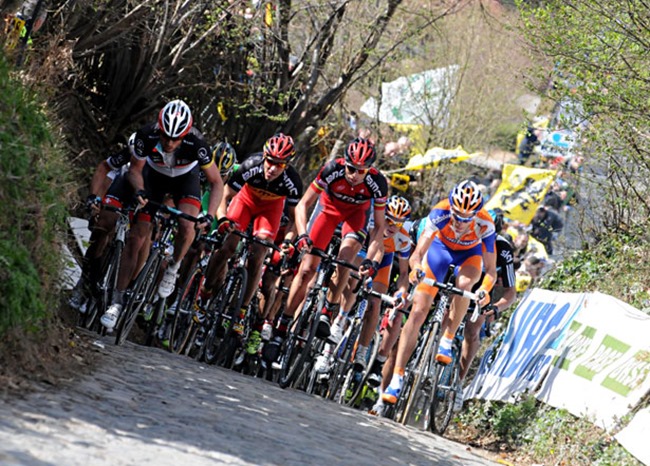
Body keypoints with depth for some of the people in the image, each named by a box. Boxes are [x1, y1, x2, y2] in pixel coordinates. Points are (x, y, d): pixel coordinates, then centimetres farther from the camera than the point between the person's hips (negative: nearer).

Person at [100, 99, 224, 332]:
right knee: (136, 238, -5)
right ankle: (117, 301, 1)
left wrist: (209, 215, -35)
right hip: (154, 175, 1)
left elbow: (217, 182, -23)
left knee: (186, 225, -30)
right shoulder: (147, 136, -33)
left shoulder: (195, 144, -36)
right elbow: (135, 169, -13)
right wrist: (139, 191, -33)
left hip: (185, 178, -1)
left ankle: (173, 269, -2)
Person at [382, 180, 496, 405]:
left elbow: (491, 270, -30)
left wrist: (485, 291, -50)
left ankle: (446, 341, -17)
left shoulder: (485, 225, -34)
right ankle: (397, 378, -9)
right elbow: (417, 253, -40)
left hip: (469, 254, 0)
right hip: (441, 246, 0)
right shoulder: (440, 213, -36)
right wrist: (416, 268, -62)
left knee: (464, 283, -37)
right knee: (418, 312, -10)